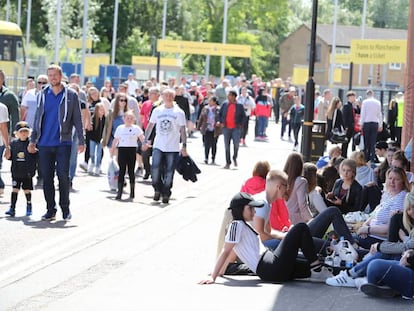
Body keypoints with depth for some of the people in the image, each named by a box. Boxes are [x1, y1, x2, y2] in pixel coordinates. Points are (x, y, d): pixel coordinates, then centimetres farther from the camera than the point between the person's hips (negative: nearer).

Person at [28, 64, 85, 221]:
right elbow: (38, 119, 15)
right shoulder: (42, 95, 10)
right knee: (46, 177, 4)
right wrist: (33, 140, 9)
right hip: (45, 143, 3)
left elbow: (77, 119, 1)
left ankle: (65, 208, 7)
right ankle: (50, 210, 12)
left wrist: (81, 141, -4)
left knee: (63, 176, -6)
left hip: (63, 143, -3)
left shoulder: (71, 95, 1)